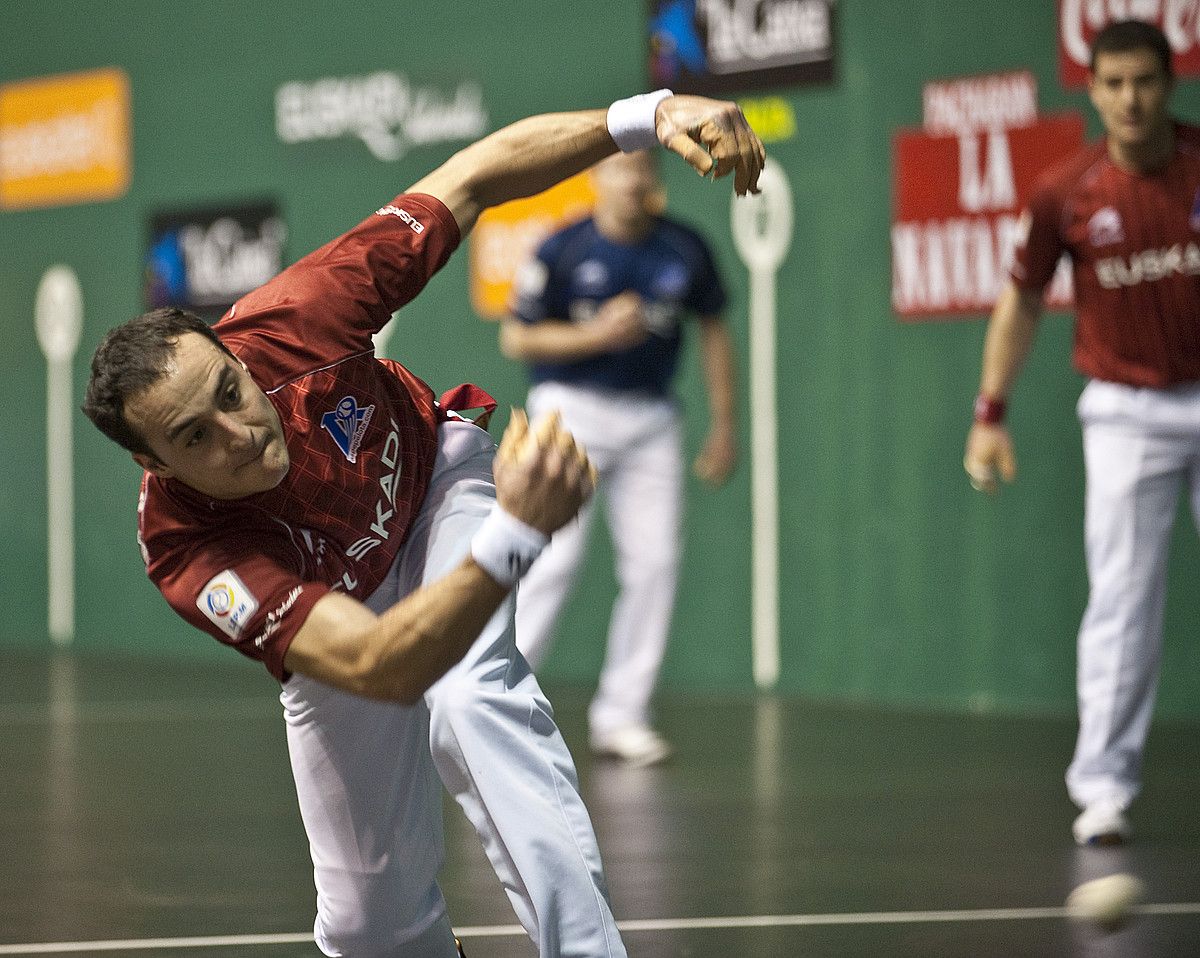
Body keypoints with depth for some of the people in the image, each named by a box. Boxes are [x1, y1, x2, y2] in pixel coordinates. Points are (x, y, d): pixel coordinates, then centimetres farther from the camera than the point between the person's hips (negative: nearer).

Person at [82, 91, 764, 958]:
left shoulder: (287, 324, -34)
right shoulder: (186, 551, -39)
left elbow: (473, 178, -26)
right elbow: (378, 668, -49)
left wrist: (648, 116, -39)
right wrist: (517, 535, -62)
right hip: (339, 618, 0)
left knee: (473, 700, -32)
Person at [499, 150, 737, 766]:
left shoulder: (685, 250, 1)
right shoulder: (564, 250, -8)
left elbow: (713, 329, 13)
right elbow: (516, 339, -5)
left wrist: (723, 425, 10)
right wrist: (596, 334, -18)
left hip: (650, 419, 4)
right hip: (573, 409, -4)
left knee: (654, 563, -2)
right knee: (555, 556, -14)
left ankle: (620, 715, 8)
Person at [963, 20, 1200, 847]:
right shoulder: (1065, 195, -5)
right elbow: (1022, 303, 6)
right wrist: (991, 413, 2)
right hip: (1126, 412, -1)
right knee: (1122, 606, -4)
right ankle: (1104, 787, 0)